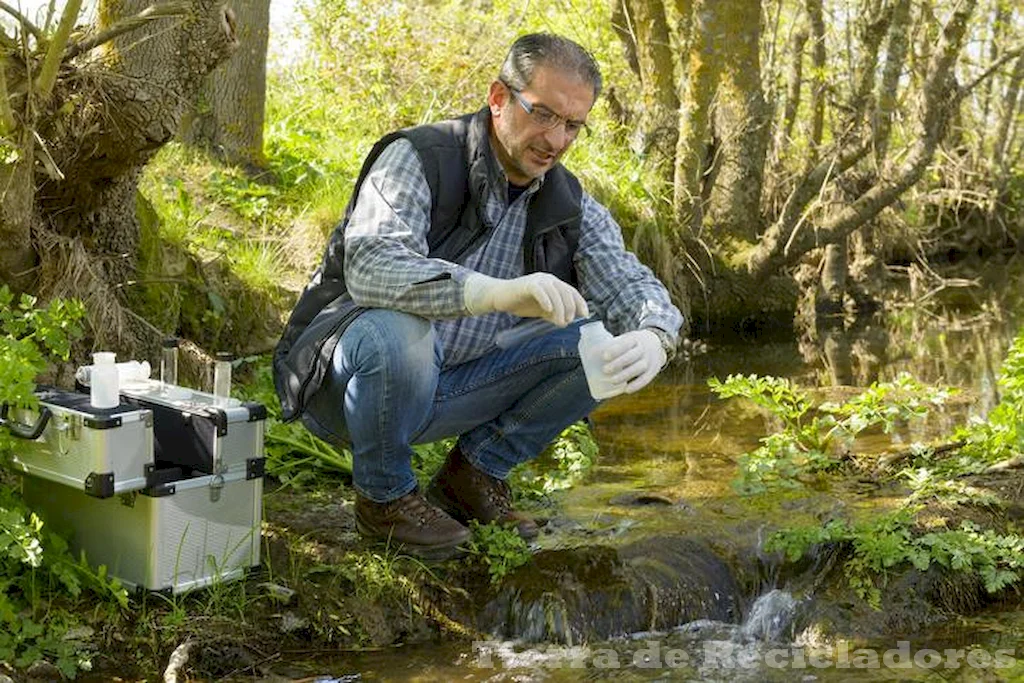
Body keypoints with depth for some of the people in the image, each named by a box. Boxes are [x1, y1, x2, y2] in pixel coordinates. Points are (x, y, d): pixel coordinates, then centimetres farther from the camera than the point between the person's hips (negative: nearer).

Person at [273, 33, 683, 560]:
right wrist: (496, 292, -51)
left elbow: (627, 281, -5)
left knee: (603, 346, -11)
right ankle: (384, 496, -11)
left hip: (451, 389, 5)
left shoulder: (569, 205, 2)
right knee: (398, 333, -39)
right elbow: (369, 264, -36)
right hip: (345, 377, -5)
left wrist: (653, 337, -31)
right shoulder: (418, 158, -19)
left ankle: (475, 472, 5)